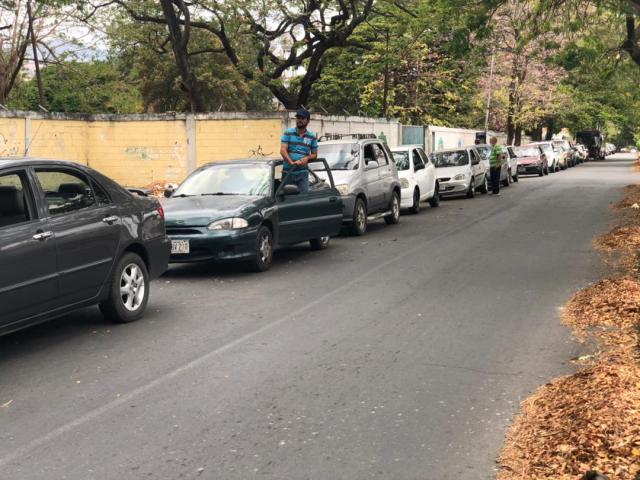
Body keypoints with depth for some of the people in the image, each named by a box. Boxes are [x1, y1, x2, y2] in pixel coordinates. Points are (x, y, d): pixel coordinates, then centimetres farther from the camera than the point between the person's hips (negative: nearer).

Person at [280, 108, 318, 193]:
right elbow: (283, 150, -8)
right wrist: (292, 162, -25)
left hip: (303, 173, 1)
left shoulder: (312, 137, 9)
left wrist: (307, 158, -11)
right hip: (288, 172, -1)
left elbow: (314, 155, 13)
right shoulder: (288, 133, 3)